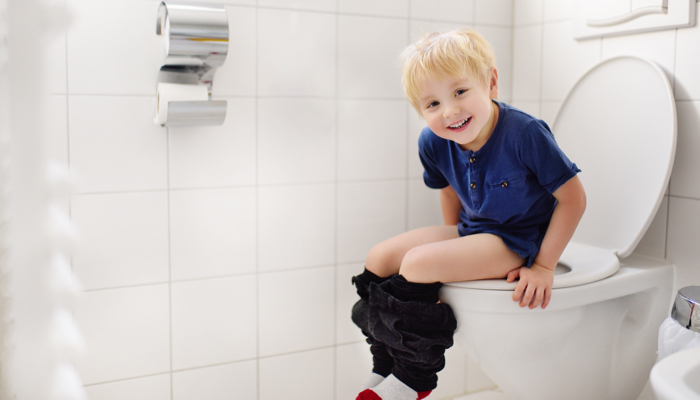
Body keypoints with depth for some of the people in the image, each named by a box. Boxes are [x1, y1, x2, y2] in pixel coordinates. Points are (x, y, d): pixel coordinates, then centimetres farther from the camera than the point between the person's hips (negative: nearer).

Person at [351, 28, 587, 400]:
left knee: (419, 262, -27)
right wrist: (454, 242, 12)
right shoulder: (433, 143, -7)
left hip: (517, 241, -7)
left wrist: (543, 266, -16)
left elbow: (573, 198, -16)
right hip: (470, 231, 7)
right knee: (379, 258, -4)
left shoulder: (524, 133, -25)